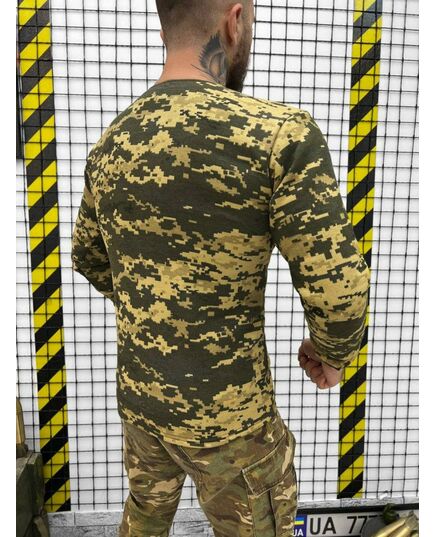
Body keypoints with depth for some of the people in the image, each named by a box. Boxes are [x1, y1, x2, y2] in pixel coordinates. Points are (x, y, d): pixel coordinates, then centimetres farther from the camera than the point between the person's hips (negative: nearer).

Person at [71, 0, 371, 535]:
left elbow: (87, 257, 11)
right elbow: (337, 287, -21)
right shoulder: (280, 133, -21)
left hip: (137, 394, 6)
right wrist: (331, 352, 0)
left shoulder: (110, 143, -1)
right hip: (225, 413, -5)